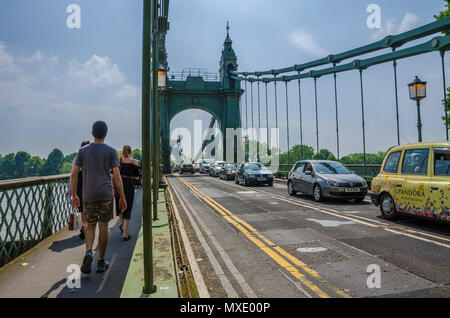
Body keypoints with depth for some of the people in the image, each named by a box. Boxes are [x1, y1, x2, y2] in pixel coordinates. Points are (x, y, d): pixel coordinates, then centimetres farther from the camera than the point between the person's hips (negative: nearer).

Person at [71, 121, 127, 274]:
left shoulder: (83, 151, 6)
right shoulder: (110, 151, -2)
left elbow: (74, 174, 3)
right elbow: (117, 177, -6)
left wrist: (74, 196, 12)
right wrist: (122, 198, 0)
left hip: (88, 195, 2)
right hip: (106, 194, -1)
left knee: (90, 226, 13)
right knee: (103, 226, 7)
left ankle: (89, 252, -12)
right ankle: (101, 261, 13)